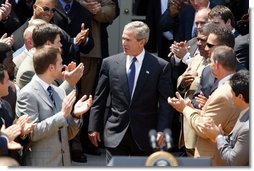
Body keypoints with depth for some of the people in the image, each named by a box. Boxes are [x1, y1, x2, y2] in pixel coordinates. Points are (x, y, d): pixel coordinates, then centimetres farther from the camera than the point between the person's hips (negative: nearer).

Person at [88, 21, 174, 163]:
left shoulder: (160, 66, -3)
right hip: (116, 134, 1)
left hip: (145, 135, -1)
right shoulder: (110, 63, 3)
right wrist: (94, 127, 6)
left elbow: (165, 102, -3)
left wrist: (162, 130, -13)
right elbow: (99, 99, 8)